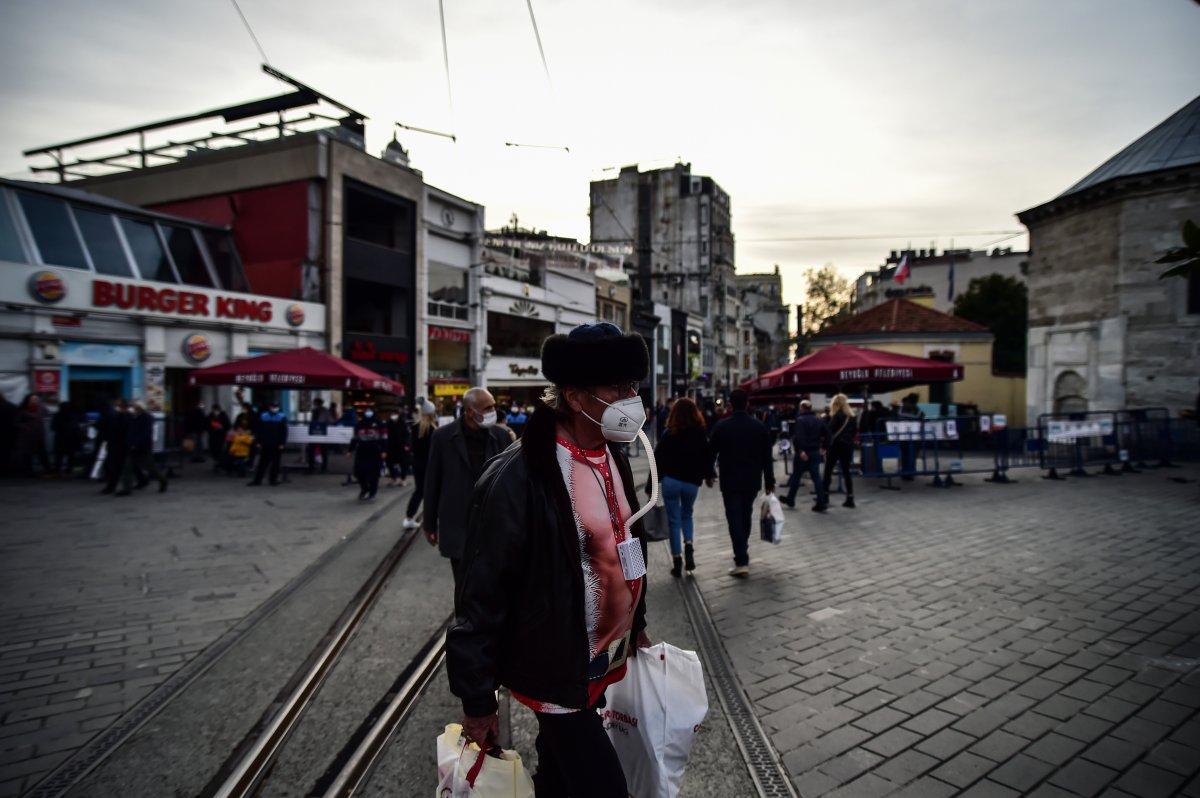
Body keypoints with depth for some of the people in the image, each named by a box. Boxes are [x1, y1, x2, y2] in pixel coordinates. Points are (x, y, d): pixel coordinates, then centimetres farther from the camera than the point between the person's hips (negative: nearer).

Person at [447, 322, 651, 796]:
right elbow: (484, 593, -20)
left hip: (605, 658, 7)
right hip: (559, 669, -7)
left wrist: (636, 626, 18)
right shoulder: (517, 477, -25)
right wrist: (477, 700, -13)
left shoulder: (612, 456, 0)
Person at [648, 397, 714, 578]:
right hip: (692, 482, 2)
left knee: (674, 521, 7)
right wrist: (708, 476, 23)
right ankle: (688, 546, 0)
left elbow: (658, 461, -5)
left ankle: (677, 561, 7)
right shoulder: (701, 434, -2)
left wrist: (650, 486, 0)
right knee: (687, 515, 23)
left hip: (670, 481, -2)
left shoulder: (669, 434, -5)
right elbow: (708, 456, 4)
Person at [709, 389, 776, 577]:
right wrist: (769, 481, 7)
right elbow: (767, 457, 0)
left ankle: (741, 562, -12)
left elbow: (711, 452, -2)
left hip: (730, 480, -3)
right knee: (745, 516, 20)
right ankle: (742, 553, 36)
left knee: (735, 519, -3)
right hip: (752, 480, 4)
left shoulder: (722, 426, -9)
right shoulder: (759, 426, -1)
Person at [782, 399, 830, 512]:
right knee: (816, 477, 6)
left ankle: (790, 500, 23)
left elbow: (798, 437, -25)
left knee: (795, 476, 9)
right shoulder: (818, 420, 9)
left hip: (802, 453, -5)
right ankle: (822, 502, -1)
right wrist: (824, 448, 13)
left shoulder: (800, 420, -13)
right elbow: (827, 434, 10)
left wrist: (800, 451, -29)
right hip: (816, 452, 5)